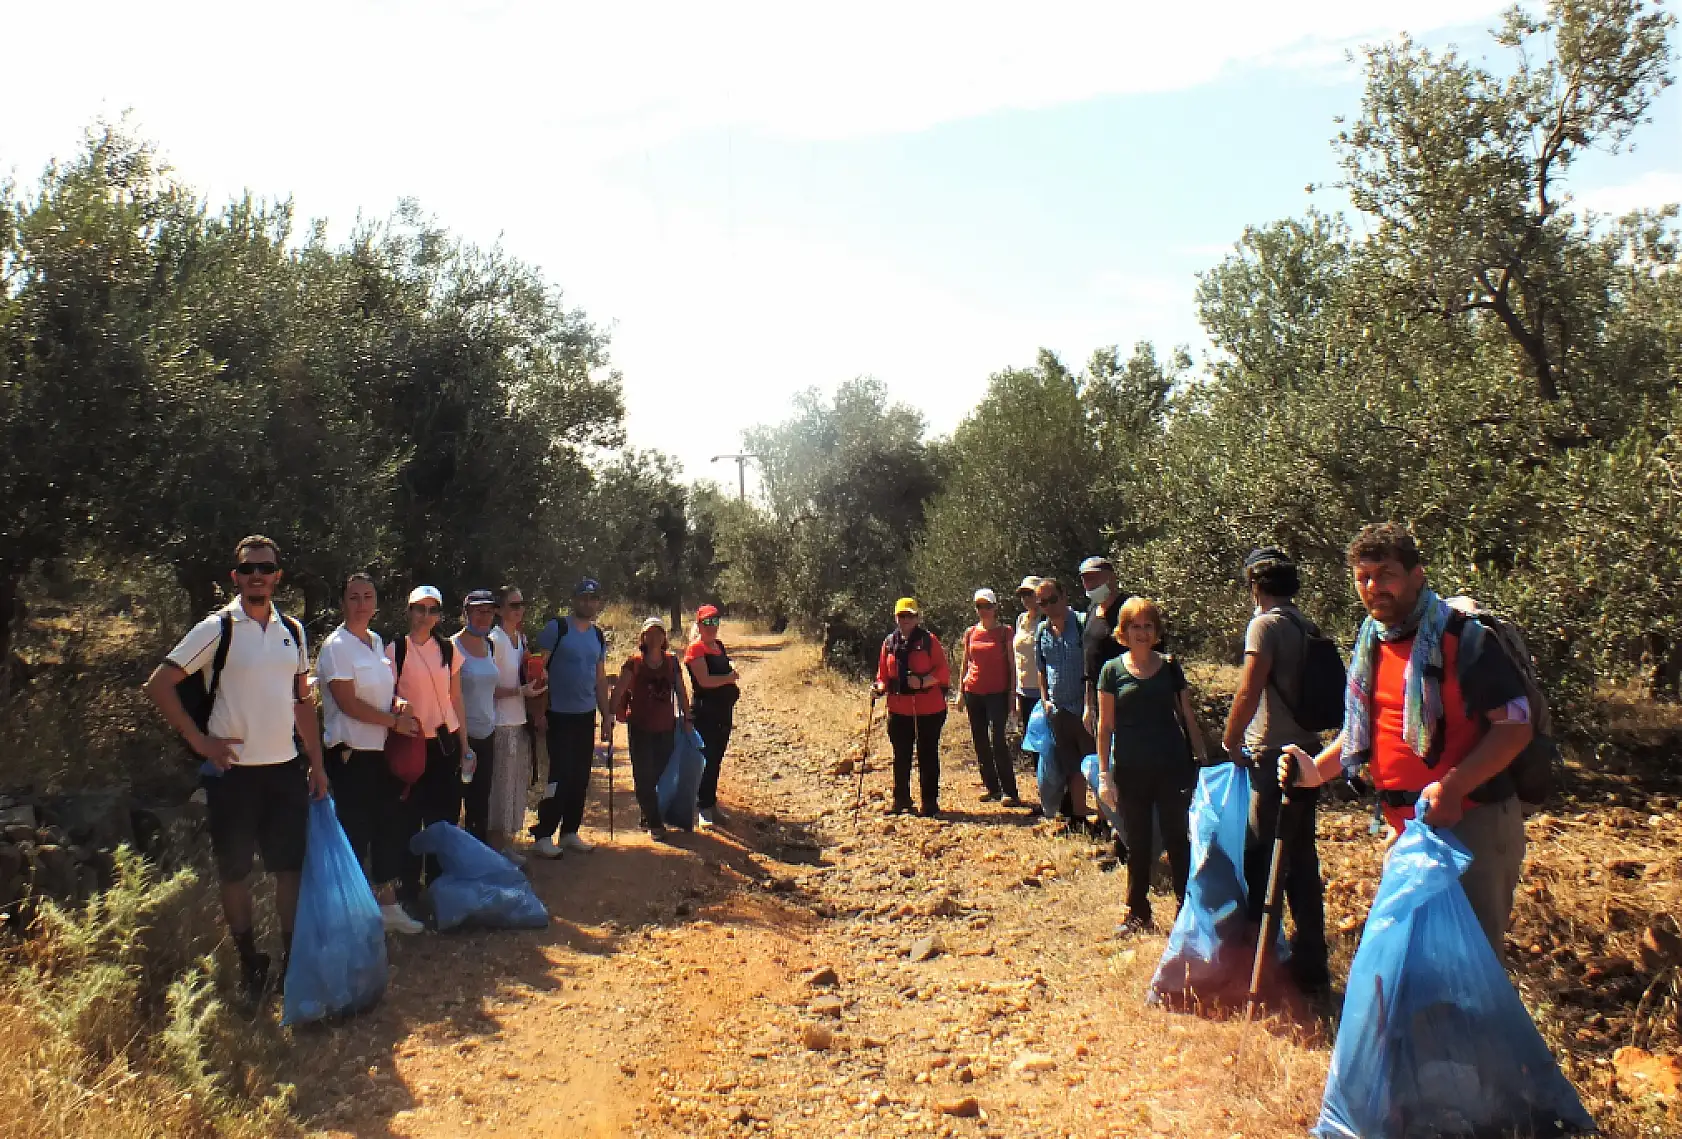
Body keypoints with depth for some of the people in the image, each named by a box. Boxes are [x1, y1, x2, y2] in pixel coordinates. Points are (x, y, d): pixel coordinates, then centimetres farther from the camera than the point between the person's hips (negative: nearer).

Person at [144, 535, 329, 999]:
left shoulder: (292, 630, 7)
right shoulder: (217, 628, -7)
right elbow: (159, 684, -8)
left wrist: (316, 762, 9)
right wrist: (200, 740, -10)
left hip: (286, 768, 4)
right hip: (233, 770, -4)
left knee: (292, 865, 8)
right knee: (235, 871, 7)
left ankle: (292, 959, 21)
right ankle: (249, 963, 21)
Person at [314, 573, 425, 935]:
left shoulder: (377, 642, 11)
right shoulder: (336, 645, -11)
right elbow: (348, 703, -17)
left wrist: (398, 701, 1)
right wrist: (394, 721, -13)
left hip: (383, 751, 7)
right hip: (352, 754, -7)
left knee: (392, 826, 12)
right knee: (356, 833, -1)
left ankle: (388, 905, 25)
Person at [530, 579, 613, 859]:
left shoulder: (599, 636, 12)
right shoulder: (557, 627, -7)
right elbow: (538, 669, -9)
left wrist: (607, 716, 14)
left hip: (586, 716, 6)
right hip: (559, 716, -6)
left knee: (580, 778, 10)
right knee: (561, 775, -7)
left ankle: (570, 832, 22)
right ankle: (543, 835, 4)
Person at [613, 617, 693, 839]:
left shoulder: (671, 661, 5)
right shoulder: (634, 662, -5)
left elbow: (681, 692, 10)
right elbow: (618, 690, -13)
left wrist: (686, 718, 7)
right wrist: (610, 715, -22)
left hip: (666, 727, 3)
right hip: (640, 727, -3)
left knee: (662, 774, 6)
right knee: (644, 776, 0)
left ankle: (649, 818, 23)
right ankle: (654, 823, 10)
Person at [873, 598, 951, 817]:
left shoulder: (928, 640, -3)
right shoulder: (889, 642, 10)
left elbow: (943, 671, -7)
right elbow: (883, 673, 15)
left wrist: (923, 681, -21)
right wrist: (881, 687, -5)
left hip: (928, 709, -4)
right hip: (899, 709, 4)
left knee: (927, 756, 3)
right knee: (901, 757, 11)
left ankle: (930, 802, 12)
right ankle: (901, 800, 23)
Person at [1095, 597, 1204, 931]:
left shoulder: (1170, 667, 3)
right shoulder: (1112, 670, 0)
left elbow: (1188, 718, 8)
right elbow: (1105, 726, 1)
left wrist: (1203, 759, 4)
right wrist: (1104, 774, -2)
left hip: (1172, 767, 0)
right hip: (1130, 771, 0)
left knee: (1177, 839, 1)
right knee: (1137, 844, 10)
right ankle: (1138, 912, 21)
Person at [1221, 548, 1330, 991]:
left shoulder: (1266, 625, -13)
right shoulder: (1308, 628, 11)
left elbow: (1248, 693, -19)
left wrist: (1230, 742, -5)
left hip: (1275, 758, -9)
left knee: (1263, 859, -1)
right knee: (1300, 857, 16)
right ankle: (1309, 960, 24)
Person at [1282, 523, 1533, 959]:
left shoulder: (1462, 634, -13)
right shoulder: (1370, 645, 10)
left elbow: (1515, 726, -17)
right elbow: (1361, 730, 20)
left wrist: (1453, 786, -28)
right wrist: (1316, 770, 3)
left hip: (1473, 820, -8)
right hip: (1406, 825, 8)